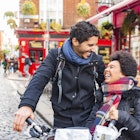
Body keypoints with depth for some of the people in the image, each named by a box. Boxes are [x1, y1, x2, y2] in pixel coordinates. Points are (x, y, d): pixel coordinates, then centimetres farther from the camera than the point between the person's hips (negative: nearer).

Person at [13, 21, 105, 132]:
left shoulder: (97, 60, -2)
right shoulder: (56, 56, -8)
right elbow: (39, 79, -20)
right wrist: (27, 104, -37)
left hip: (88, 121, 1)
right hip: (62, 122, -1)